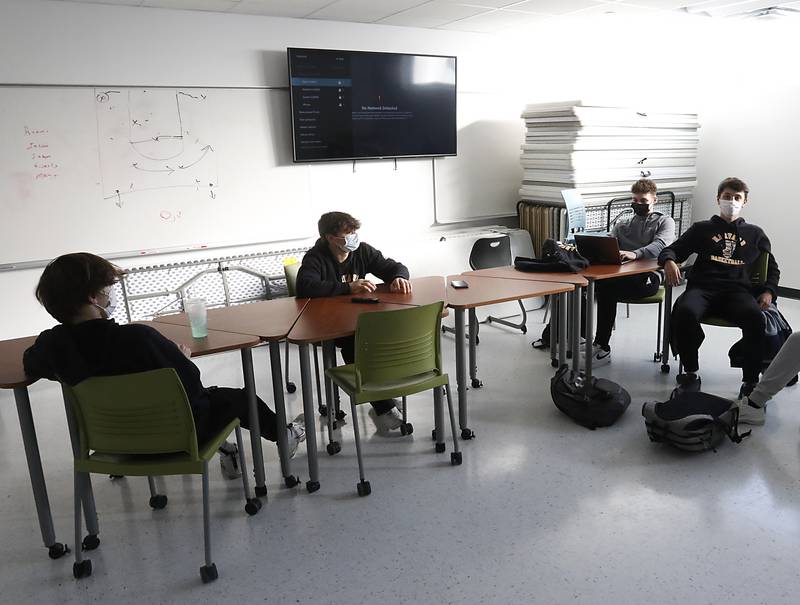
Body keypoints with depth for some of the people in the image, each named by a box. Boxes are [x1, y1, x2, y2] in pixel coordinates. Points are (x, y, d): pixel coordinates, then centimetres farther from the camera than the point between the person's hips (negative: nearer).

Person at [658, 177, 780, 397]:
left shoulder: (755, 234, 28)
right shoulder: (701, 229, 24)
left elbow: (772, 268, 31)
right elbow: (671, 250, 16)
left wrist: (768, 291, 8)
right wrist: (669, 261, -11)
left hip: (738, 290, 1)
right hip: (702, 287, -1)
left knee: (755, 317, -35)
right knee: (684, 311, -36)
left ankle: (751, 379, -23)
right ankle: (690, 372, -18)